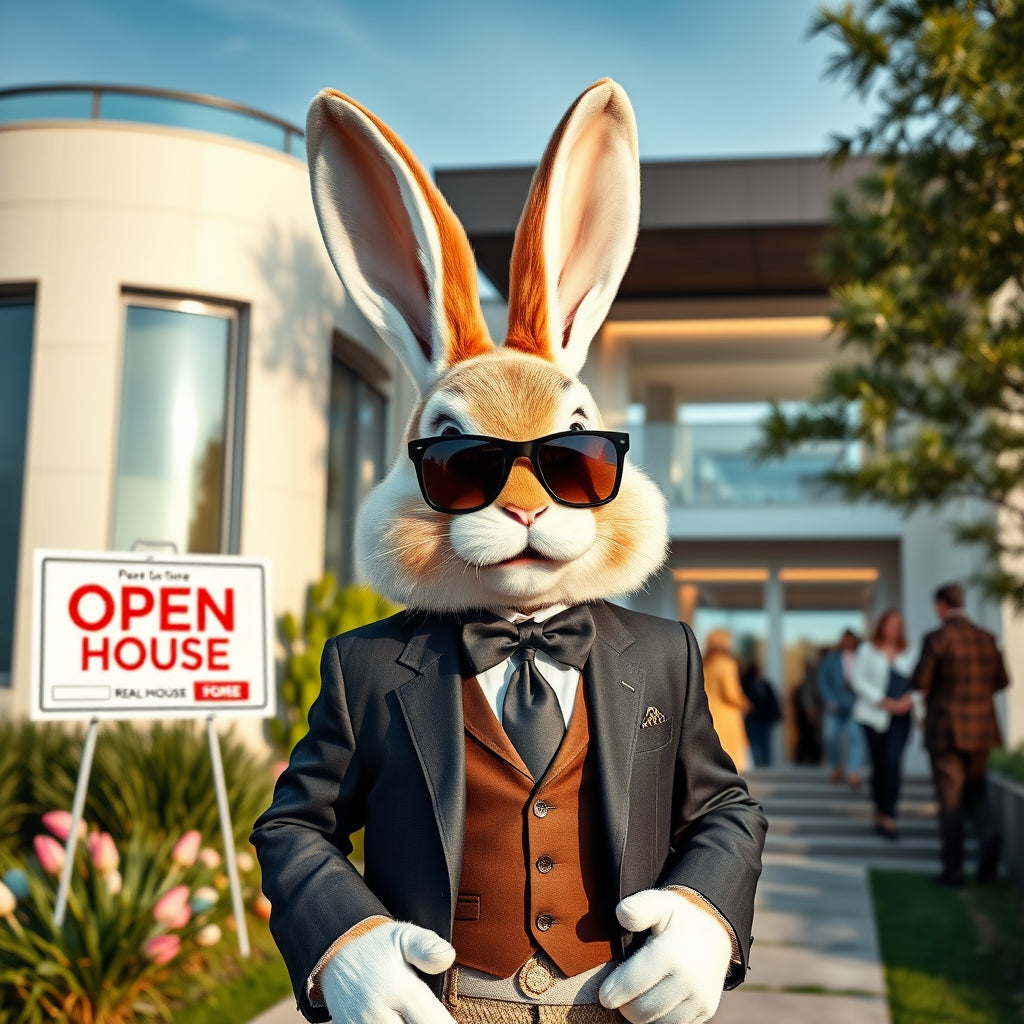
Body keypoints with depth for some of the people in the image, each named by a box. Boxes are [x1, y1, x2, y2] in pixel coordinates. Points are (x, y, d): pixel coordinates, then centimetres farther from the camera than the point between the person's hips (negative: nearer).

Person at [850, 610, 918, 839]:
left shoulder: (908, 654, 15)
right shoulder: (867, 650, 6)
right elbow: (858, 680, -3)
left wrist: (909, 699, -10)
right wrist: (883, 701, -14)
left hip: (900, 717, 1)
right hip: (874, 715, -1)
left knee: (892, 761, -15)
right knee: (879, 765, 4)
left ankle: (888, 818, -16)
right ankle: (880, 810, 21)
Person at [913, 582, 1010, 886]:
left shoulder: (937, 638, -11)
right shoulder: (986, 638, 5)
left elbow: (920, 681, -15)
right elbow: (1001, 680, 9)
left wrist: (931, 692, 8)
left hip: (946, 728, -4)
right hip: (981, 727, 4)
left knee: (950, 799, 3)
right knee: (975, 790, 16)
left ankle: (953, 869, 7)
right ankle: (989, 834, -13)